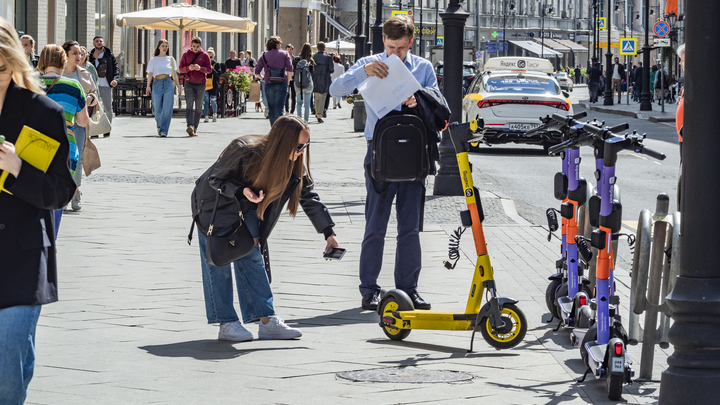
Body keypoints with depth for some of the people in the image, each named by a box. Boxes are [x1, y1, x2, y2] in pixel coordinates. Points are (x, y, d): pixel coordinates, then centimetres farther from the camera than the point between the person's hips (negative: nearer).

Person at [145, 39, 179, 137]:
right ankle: (159, 124, 28)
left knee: (167, 109, -10)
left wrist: (178, 85, 12)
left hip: (168, 84, 0)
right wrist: (148, 86, -7)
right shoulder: (153, 60, 9)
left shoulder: (171, 59, 12)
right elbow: (150, 74, 5)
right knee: (158, 110, -2)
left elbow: (174, 74, 16)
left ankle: (163, 131, -7)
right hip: (157, 84, 0)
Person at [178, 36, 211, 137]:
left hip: (201, 84, 1)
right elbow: (180, 68, 5)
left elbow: (209, 69, 3)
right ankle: (190, 126, -27)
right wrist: (189, 68, -16)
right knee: (189, 106, -15)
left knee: (198, 108, 6)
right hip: (189, 83, -1)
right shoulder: (186, 54, 4)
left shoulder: (205, 56, 4)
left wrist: (200, 68, -17)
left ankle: (195, 128, 13)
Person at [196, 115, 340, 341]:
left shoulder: (295, 166, -16)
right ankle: (226, 324, -8)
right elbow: (216, 178, -23)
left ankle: (266, 321, -3)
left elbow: (308, 196, -9)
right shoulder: (243, 152, -34)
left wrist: (328, 232, -15)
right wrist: (244, 190, -39)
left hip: (245, 208, 5)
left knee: (252, 257, -1)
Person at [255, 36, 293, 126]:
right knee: (279, 108, -7)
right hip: (281, 83, -2)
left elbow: (257, 71, 3)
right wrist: (288, 81, 6)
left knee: (271, 109, 12)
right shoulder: (284, 54, 4)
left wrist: (262, 78, 20)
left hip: (269, 84, 2)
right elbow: (290, 69, -4)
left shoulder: (264, 55, 7)